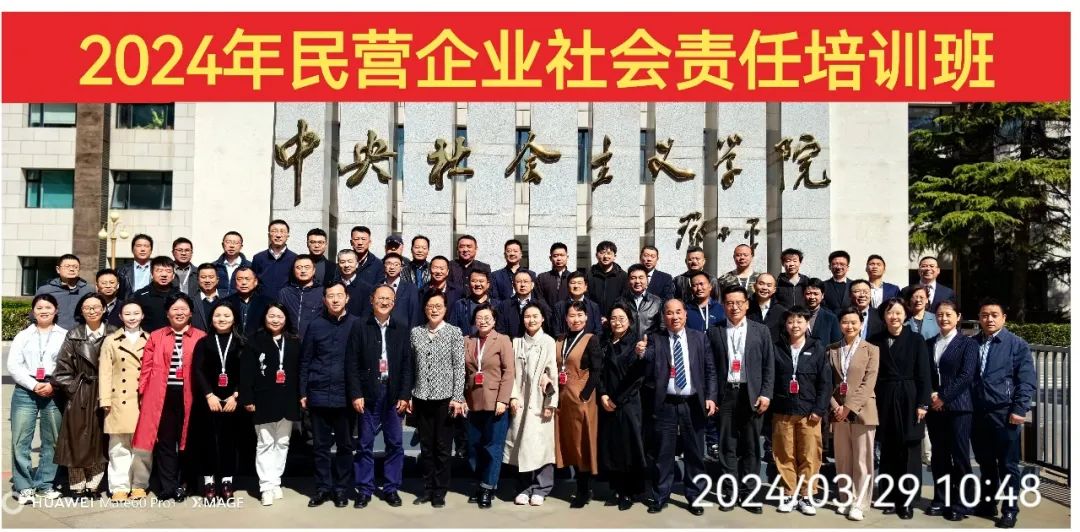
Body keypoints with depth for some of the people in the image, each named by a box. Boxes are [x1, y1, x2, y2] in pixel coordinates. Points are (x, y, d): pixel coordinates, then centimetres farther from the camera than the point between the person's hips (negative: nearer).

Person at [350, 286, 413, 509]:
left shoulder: (403, 329, 4)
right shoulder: (361, 327, 1)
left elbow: (408, 364, 3)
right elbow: (353, 363, -1)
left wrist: (405, 395, -3)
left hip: (394, 394, 1)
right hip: (369, 393, -1)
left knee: (395, 444, 5)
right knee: (365, 444, 4)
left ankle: (391, 488, 16)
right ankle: (364, 490, 14)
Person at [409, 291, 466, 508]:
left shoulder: (455, 332, -2)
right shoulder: (415, 332, 6)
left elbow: (460, 367, -5)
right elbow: (411, 366, 8)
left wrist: (457, 398, -10)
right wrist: (408, 395, 4)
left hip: (445, 397, -3)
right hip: (421, 397, 3)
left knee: (442, 446, 3)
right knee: (426, 446, 10)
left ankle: (440, 492, 14)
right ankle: (428, 488, 21)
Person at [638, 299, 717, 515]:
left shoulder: (699, 338, 5)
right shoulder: (654, 339, 1)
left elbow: (710, 370, 6)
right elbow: (646, 370, -9)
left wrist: (710, 397, -4)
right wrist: (641, 354, -30)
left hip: (693, 404, 1)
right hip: (665, 405, -1)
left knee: (694, 453, 10)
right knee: (662, 453, 6)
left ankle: (694, 497, 22)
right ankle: (660, 497, 18)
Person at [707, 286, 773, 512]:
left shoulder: (761, 331, 6)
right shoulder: (713, 332, 5)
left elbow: (769, 365, 4)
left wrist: (766, 394, -5)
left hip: (751, 395, 0)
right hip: (724, 395, 0)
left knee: (751, 447, 5)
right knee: (727, 446, 4)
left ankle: (748, 494, 12)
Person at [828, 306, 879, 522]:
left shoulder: (871, 349, 0)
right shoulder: (831, 349, 10)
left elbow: (868, 383, -8)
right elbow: (827, 382, 6)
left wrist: (850, 407, -14)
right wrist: (835, 406, -7)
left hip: (861, 411, -3)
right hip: (838, 411, 3)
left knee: (862, 461, 1)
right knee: (842, 460, 10)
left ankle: (859, 504, 6)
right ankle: (845, 500, 20)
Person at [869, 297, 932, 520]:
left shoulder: (916, 340, -1)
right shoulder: (876, 341, 4)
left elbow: (923, 374, -4)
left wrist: (923, 404, -10)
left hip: (909, 400, -2)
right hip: (884, 400, 2)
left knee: (909, 451, 1)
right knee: (888, 450, 7)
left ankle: (907, 501, 7)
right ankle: (891, 497, 15)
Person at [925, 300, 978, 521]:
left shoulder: (968, 343, 0)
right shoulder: (929, 344, 14)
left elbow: (966, 375, -10)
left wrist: (943, 397, -13)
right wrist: (930, 395, -6)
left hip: (957, 407, -4)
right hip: (934, 407, 5)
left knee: (960, 457, -1)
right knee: (939, 456, 9)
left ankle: (960, 504, 7)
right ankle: (941, 500, 18)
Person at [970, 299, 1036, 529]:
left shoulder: (1017, 344, -1)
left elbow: (1026, 381, -6)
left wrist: (1019, 410, -13)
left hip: (1004, 414, -4)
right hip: (977, 414, 4)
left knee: (1008, 465, 4)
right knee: (985, 463, 14)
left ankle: (1009, 510, 13)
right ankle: (986, 504, 26)